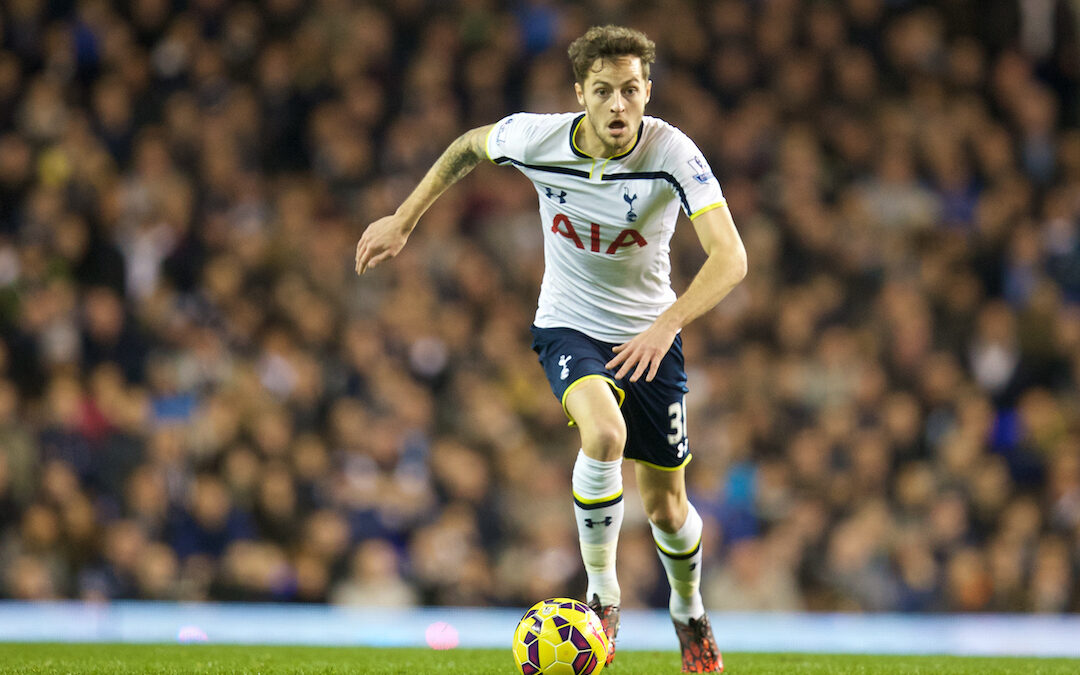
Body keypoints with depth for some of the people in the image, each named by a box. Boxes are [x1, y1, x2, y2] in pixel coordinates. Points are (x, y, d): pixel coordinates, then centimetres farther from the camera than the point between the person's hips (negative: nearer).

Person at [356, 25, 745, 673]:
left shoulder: (672, 153, -24)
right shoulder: (539, 139, -18)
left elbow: (730, 257, -33)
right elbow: (470, 145, 6)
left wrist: (668, 324, -46)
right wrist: (404, 220, 6)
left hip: (649, 335, 1)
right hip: (568, 326, -1)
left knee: (666, 504, 8)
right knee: (604, 433, -32)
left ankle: (689, 613, 40)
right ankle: (602, 596, -15)